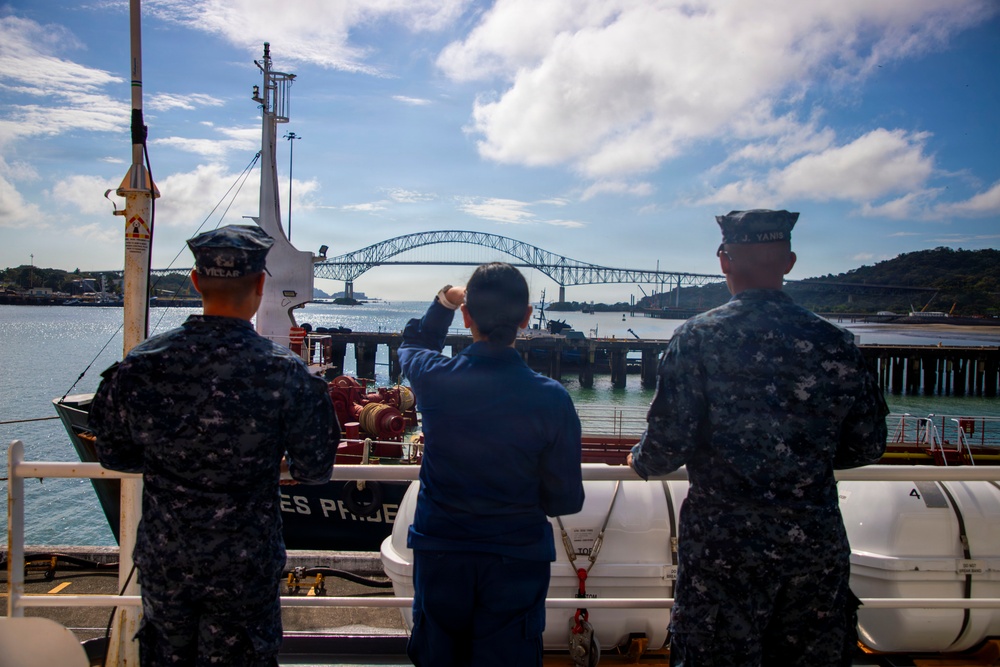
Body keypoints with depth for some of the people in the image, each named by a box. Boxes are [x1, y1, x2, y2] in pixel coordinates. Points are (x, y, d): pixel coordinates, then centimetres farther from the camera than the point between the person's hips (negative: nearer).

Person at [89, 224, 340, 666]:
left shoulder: (138, 365, -13)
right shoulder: (285, 374, -22)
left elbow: (113, 455, 1)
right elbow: (314, 470, -12)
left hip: (161, 562, 3)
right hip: (244, 568, -3)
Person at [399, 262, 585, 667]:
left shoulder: (433, 379, -15)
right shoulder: (551, 399, -18)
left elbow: (412, 345, 13)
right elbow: (566, 501, -8)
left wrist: (444, 301, 16)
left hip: (439, 555, 2)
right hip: (518, 558, -1)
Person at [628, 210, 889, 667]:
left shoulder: (697, 338, -12)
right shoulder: (836, 343, -2)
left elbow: (667, 447, -15)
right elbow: (867, 448, 5)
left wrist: (639, 461, 8)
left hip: (722, 541, -3)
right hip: (817, 543, 3)